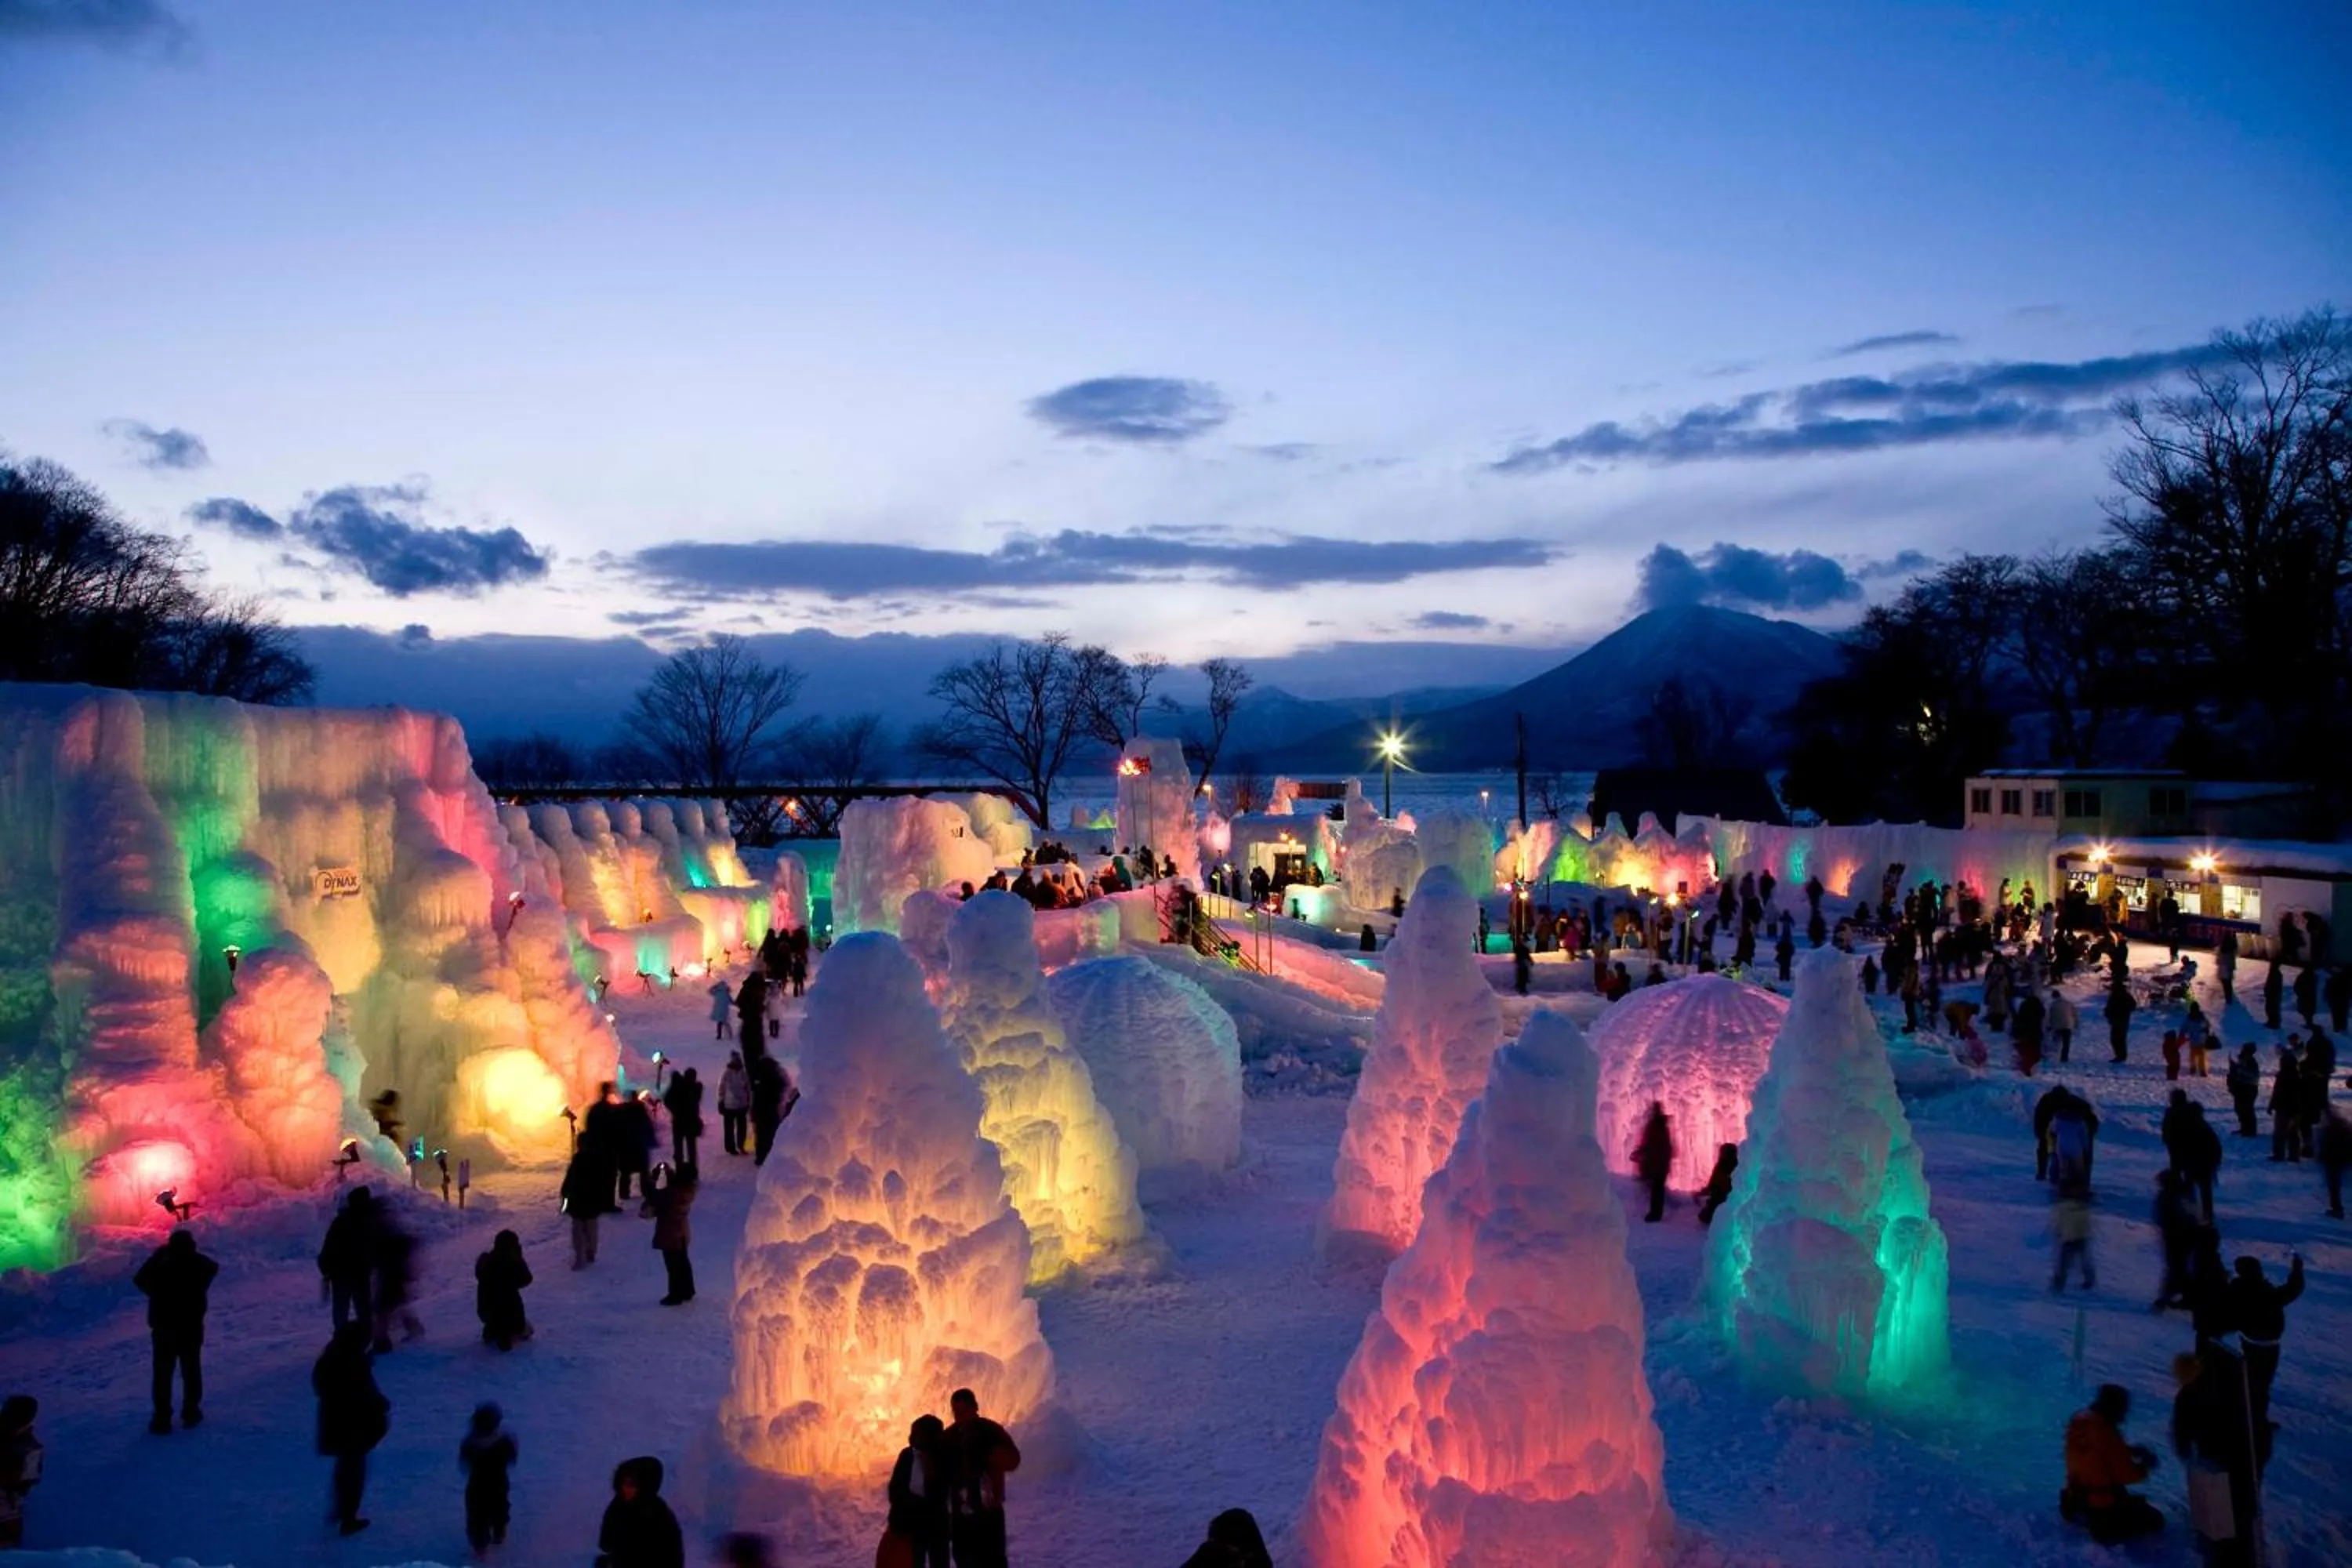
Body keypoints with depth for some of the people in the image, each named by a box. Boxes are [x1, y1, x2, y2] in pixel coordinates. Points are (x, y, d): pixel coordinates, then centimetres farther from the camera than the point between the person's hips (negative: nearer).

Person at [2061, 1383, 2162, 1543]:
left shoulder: (2079, 1421, -2)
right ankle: (2105, 1530, -7)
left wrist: (2131, 1450, 6)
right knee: (2154, 1521, 7)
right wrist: (2146, 1465, 2)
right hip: (2104, 1506, -8)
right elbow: (2126, 1474, -17)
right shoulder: (2106, 1433, -27)